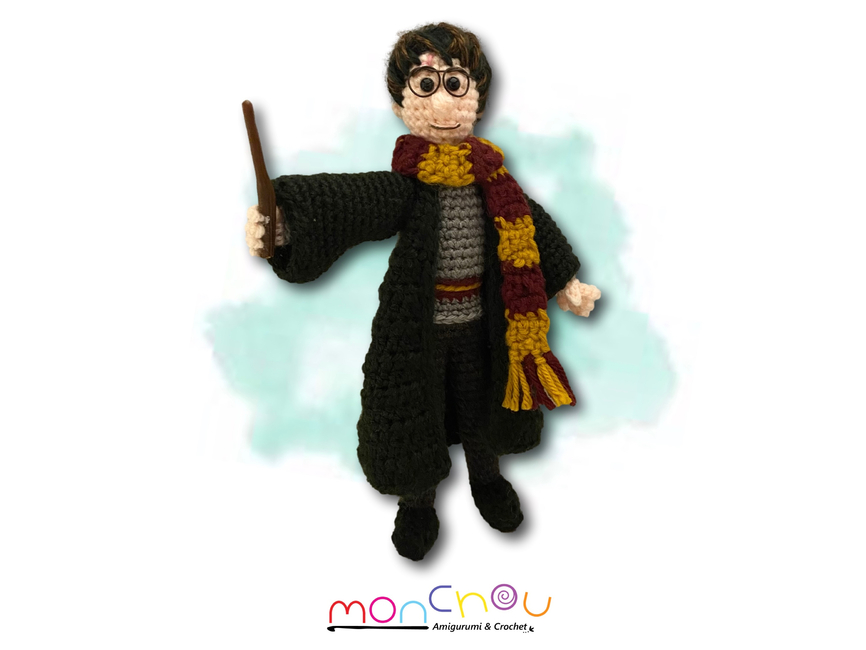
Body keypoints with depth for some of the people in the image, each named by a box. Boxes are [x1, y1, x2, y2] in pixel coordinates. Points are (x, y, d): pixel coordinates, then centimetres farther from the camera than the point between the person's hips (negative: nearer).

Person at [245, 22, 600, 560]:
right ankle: (418, 502, 39)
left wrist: (566, 283, 10)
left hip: (480, 320, 3)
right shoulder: (404, 184, -15)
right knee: (417, 408, 12)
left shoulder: (492, 179, -4)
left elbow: (533, 227, 7)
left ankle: (486, 478, 51)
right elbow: (343, 203, -30)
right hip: (419, 322, -3)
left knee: (481, 403, 21)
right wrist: (282, 223, -46)